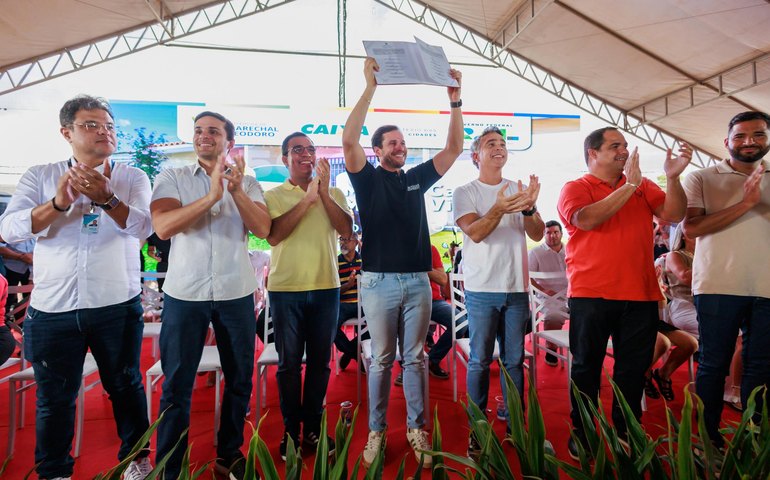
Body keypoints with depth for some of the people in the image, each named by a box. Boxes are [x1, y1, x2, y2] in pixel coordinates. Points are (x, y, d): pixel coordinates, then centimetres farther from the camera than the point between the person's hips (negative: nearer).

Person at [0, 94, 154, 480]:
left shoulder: (132, 178, 2)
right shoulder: (39, 177, 4)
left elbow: (144, 227, -14)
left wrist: (106, 199, -32)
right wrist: (57, 203, -26)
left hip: (118, 306, 0)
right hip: (51, 309, 1)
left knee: (125, 387, 13)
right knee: (54, 398, 14)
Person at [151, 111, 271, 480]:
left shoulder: (248, 183, 6)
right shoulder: (171, 178, 2)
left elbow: (263, 230, -8)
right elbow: (162, 227, -15)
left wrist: (236, 191, -22)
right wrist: (212, 195, -24)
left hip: (236, 294, 2)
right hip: (184, 294, -1)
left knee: (239, 380, 13)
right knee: (177, 386, 7)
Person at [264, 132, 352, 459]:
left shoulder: (334, 194, 7)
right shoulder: (274, 195, 1)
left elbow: (346, 230, -8)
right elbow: (273, 236, -14)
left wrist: (323, 192, -15)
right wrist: (306, 199, -17)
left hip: (326, 288, 2)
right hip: (285, 289, -1)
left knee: (320, 362, 11)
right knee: (289, 364, 9)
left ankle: (313, 427, 28)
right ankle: (291, 430, 25)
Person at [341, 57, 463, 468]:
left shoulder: (417, 178, 12)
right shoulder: (368, 179, 1)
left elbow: (454, 148, 7)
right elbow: (349, 141, -15)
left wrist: (454, 100, -2)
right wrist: (369, 88, -16)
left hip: (418, 281, 3)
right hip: (379, 282, -3)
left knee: (415, 358, 10)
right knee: (381, 360, 6)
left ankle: (416, 428, 21)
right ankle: (376, 430, 20)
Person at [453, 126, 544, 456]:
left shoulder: (520, 189, 10)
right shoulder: (464, 192, -1)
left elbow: (537, 235, 1)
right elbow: (475, 233, -15)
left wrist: (528, 208, -19)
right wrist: (499, 209, -34)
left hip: (517, 288, 4)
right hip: (482, 289, -3)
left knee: (514, 360, 12)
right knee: (480, 361, 4)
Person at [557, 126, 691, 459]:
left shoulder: (644, 187, 14)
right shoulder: (575, 188, 2)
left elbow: (673, 215, 1)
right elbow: (586, 220, -17)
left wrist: (672, 177, -14)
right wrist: (629, 185, -16)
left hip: (640, 295, 4)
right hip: (590, 295, -3)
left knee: (633, 369, 11)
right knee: (586, 367, 7)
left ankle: (626, 433, 28)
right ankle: (581, 432, 22)